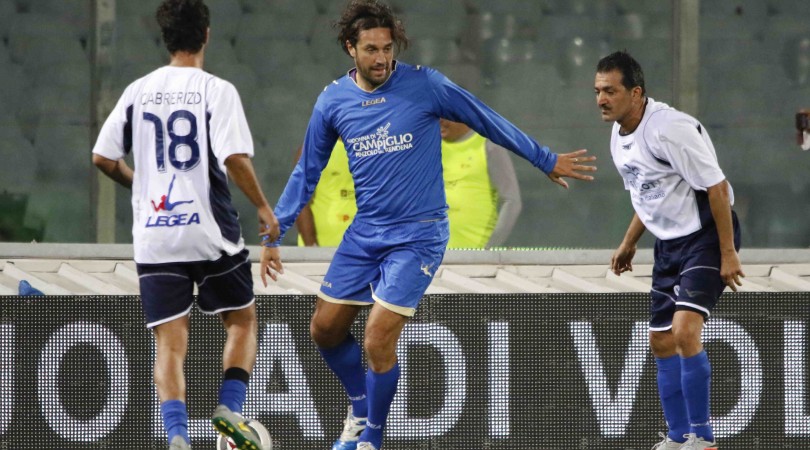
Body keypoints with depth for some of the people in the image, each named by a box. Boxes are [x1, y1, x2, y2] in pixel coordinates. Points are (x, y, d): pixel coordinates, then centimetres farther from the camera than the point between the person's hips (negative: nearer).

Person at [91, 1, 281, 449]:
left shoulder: (138, 92, 5)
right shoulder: (216, 91, -7)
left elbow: (103, 157, 8)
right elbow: (235, 158, -16)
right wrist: (264, 208, -2)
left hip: (153, 235, 3)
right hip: (210, 231, -3)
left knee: (170, 341, 2)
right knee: (242, 321, 17)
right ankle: (229, 408, -1)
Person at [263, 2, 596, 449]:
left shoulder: (423, 85, -11)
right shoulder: (332, 101, -1)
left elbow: (487, 122, 0)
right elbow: (306, 172, 10)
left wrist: (547, 160, 7)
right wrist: (274, 233, 6)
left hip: (417, 236, -5)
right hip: (365, 232, 5)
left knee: (378, 344, -13)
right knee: (325, 329, 9)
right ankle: (361, 408, 34)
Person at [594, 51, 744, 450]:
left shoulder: (671, 129, -24)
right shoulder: (620, 137, 5)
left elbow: (716, 188, -21)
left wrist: (728, 253, -21)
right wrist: (629, 244, 21)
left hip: (705, 235, -9)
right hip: (668, 243, 9)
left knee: (685, 330, -23)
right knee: (662, 342, 8)